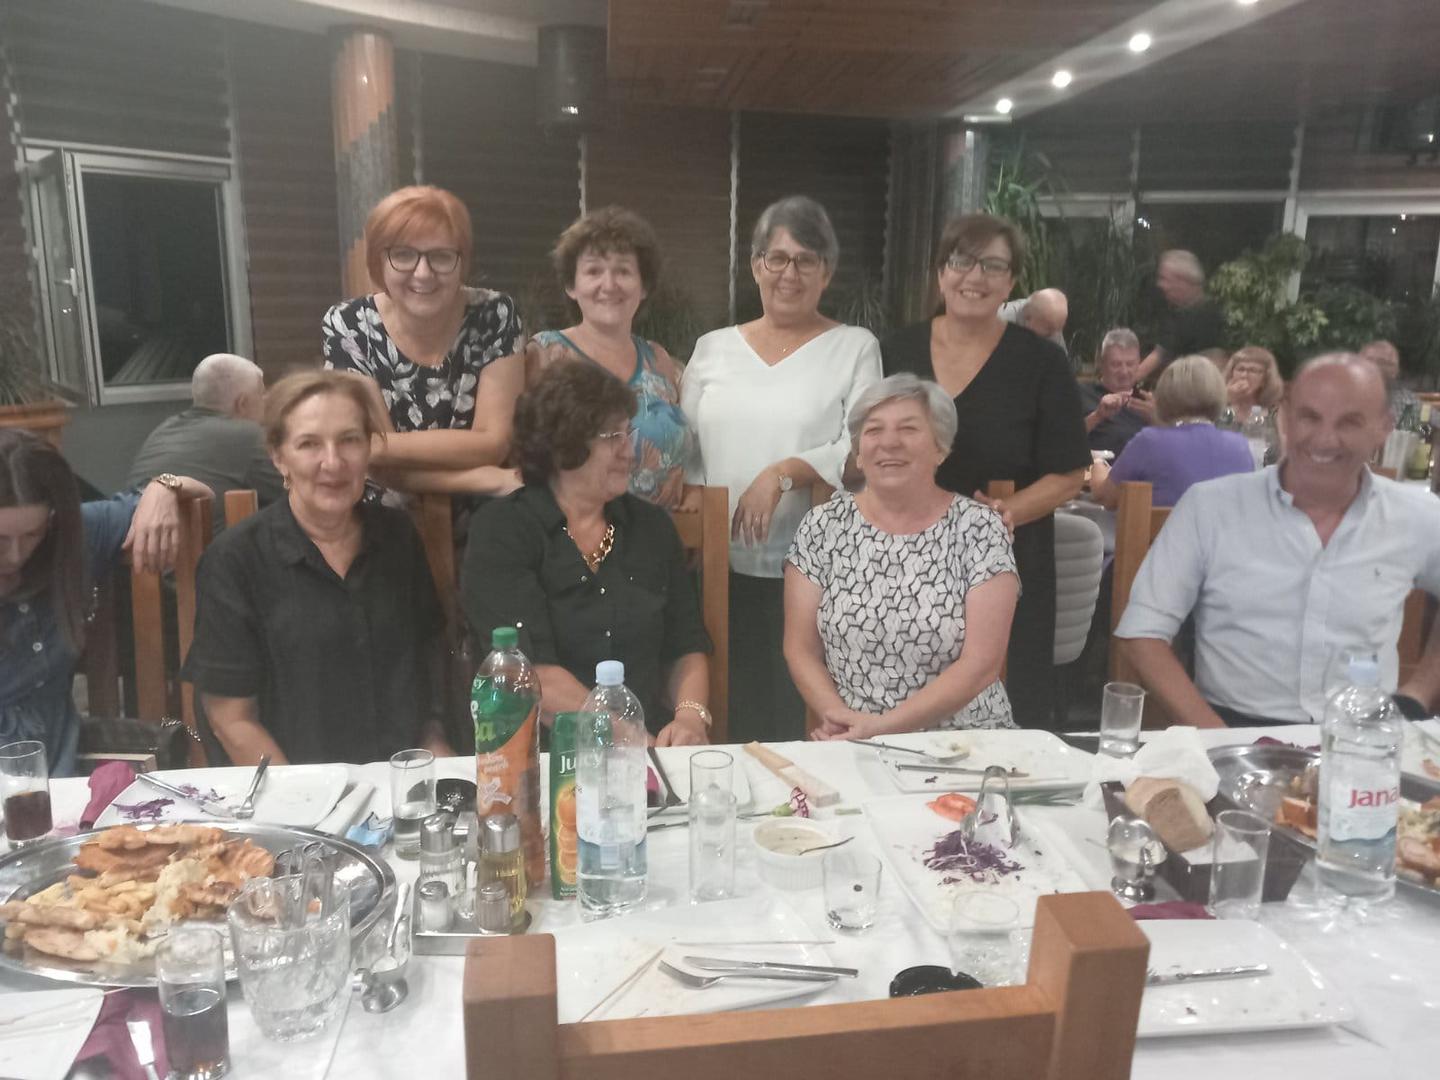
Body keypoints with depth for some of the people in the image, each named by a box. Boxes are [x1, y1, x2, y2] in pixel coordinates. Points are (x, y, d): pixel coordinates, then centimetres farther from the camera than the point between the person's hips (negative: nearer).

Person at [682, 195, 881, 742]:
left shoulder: (855, 347, 4)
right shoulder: (713, 348, 13)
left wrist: (784, 474, -21)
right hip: (723, 567, 3)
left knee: (804, 721, 0)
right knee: (733, 720, 6)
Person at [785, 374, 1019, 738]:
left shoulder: (980, 529, -2)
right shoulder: (822, 527, 2)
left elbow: (980, 664, -8)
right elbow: (801, 651, 3)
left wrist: (882, 725, -16)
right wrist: (841, 719, -14)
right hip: (851, 748, 0)